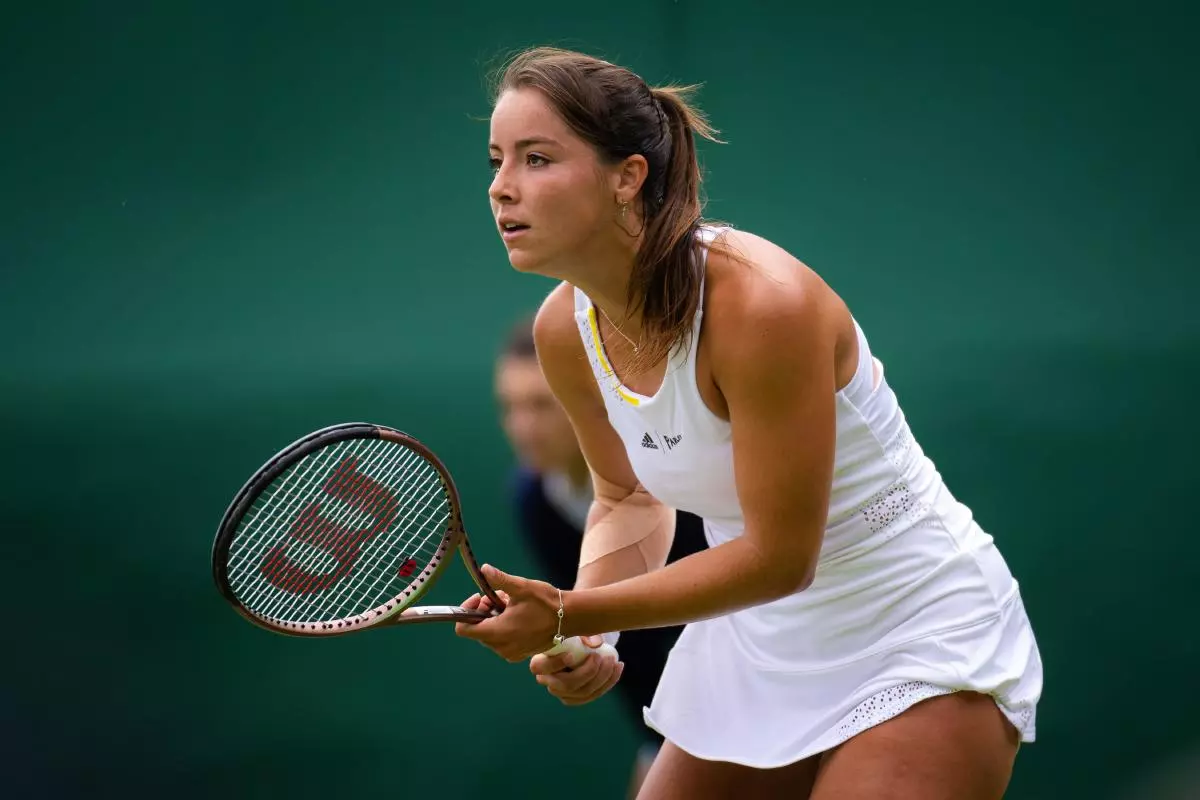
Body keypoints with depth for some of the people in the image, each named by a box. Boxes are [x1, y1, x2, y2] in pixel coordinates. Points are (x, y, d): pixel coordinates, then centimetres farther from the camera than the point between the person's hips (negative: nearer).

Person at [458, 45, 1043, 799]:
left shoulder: (761, 306, -29)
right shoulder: (564, 329, -7)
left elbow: (780, 557, -26)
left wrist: (573, 616, -25)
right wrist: (579, 635, -9)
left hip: (920, 642, -7)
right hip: (759, 646, 7)